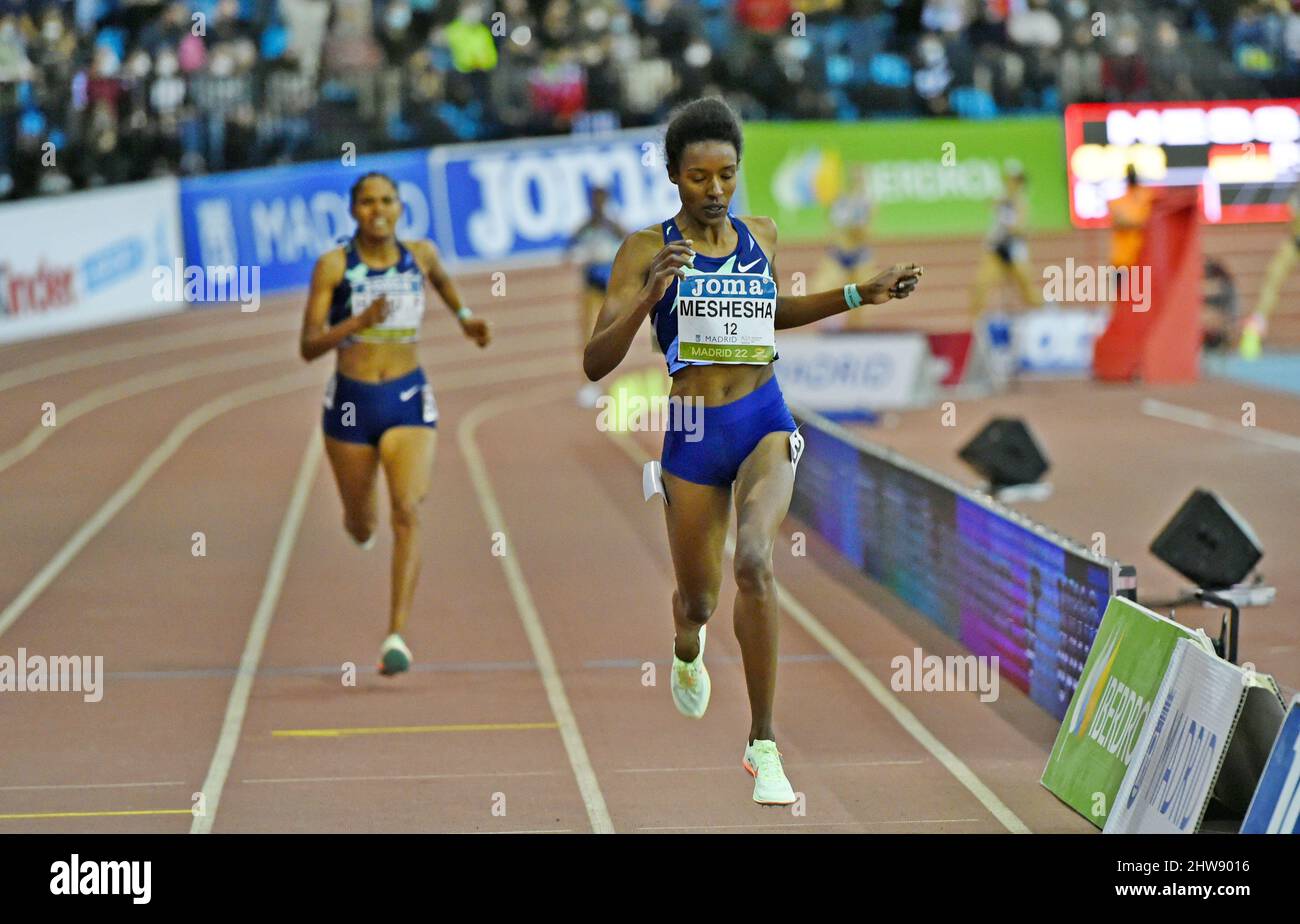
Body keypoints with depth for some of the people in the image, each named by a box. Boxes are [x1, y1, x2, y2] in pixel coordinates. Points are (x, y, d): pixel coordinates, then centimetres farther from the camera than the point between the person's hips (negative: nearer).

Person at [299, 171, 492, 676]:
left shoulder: (419, 254, 1)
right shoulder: (333, 266, -9)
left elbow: (441, 278, 27)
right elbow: (308, 347, -12)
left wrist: (464, 316, 14)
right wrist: (359, 321, -26)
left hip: (409, 399, 0)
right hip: (351, 402, 0)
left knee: (407, 510, -20)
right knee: (362, 527, 16)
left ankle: (397, 636, -24)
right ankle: (357, 519, 57)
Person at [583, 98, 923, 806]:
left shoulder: (761, 237, 6)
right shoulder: (647, 249, -6)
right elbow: (595, 364, -12)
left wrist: (859, 295, 19)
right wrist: (652, 292, -26)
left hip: (763, 423, 1)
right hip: (691, 433, -1)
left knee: (754, 561, -26)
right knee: (698, 600, 13)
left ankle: (763, 746, -19)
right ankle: (687, 651, 56)